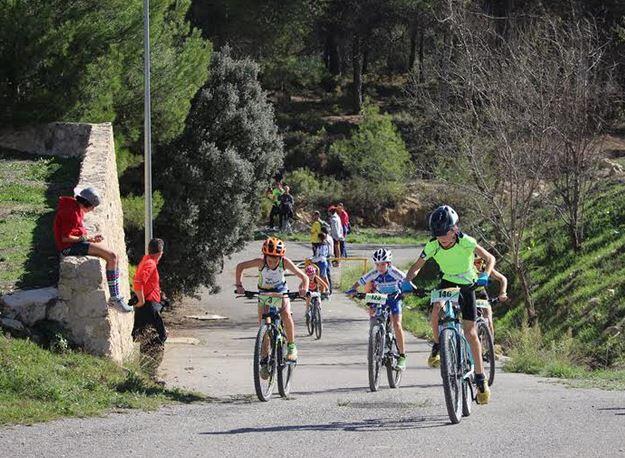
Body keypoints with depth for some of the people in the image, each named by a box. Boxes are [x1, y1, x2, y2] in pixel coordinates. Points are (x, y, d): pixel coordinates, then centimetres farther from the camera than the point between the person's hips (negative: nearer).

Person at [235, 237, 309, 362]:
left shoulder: (285, 262, -29)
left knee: (286, 315, -27)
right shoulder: (261, 262, -30)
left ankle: (291, 346, -12)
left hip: (281, 292, -1)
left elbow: (303, 277, -25)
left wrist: (304, 289, -46)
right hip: (264, 293, 1)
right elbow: (240, 266, -18)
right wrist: (239, 285, -28)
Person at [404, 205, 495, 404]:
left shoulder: (465, 242, -25)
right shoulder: (432, 246, -19)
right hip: (447, 282, 2)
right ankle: (437, 346, -5)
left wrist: (484, 275, -42)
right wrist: (407, 281, -31)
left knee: (470, 332, -7)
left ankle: (480, 378, 3)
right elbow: (416, 267, -11)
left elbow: (489, 258, -22)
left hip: (467, 285, -2)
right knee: (437, 309, -32)